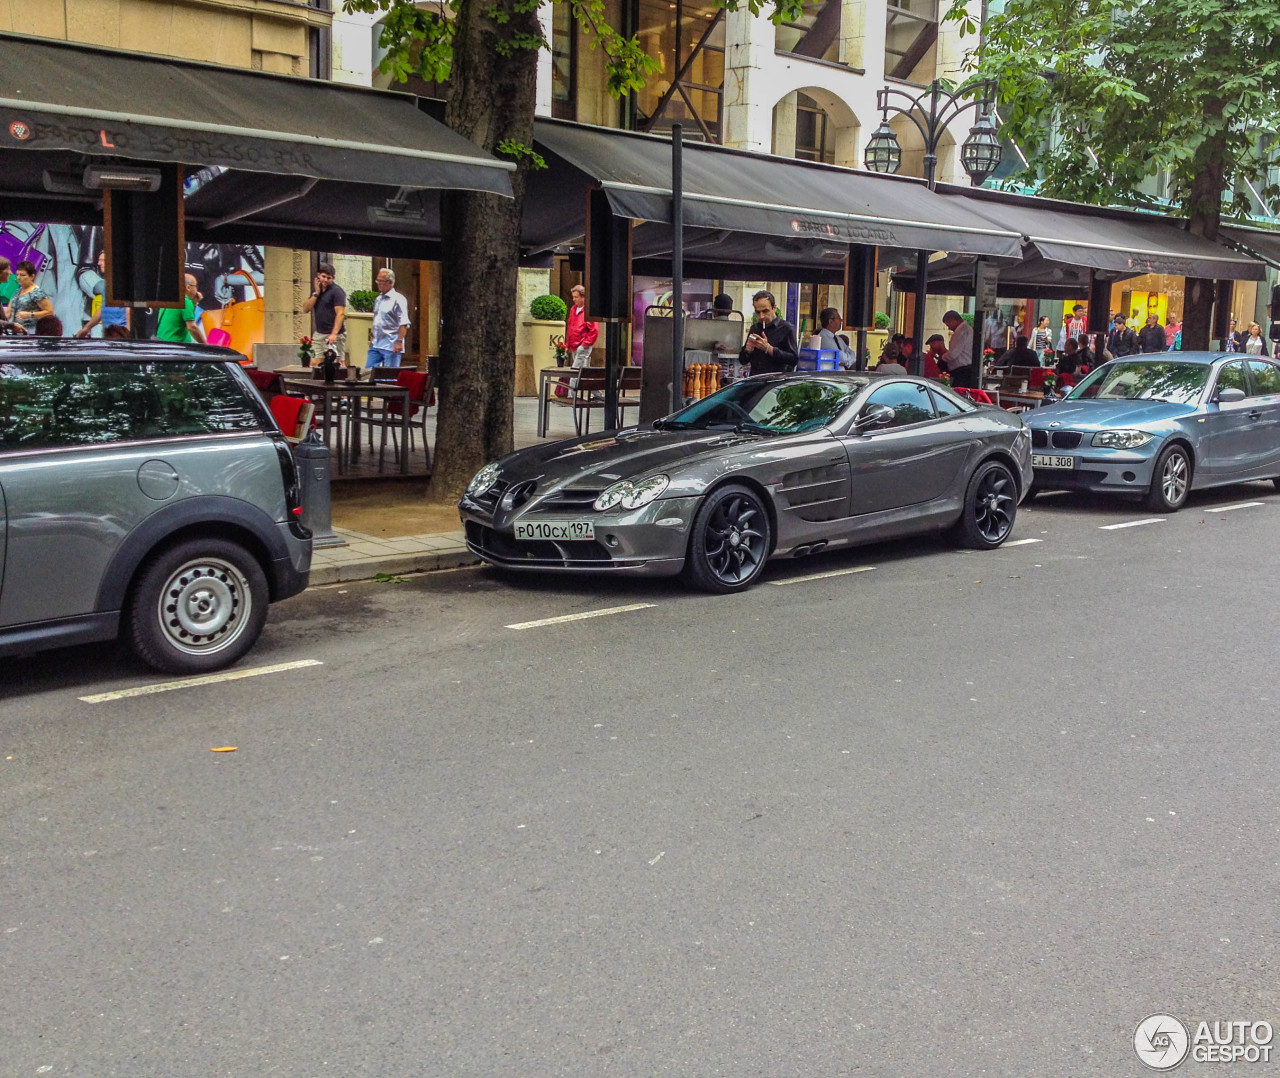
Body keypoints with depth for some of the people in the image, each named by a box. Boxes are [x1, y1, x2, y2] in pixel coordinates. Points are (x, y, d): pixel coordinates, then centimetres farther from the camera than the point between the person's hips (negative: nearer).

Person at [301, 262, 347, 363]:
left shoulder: (336, 291, -7)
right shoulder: (316, 291, 16)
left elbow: (340, 314, -16)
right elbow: (306, 308, 8)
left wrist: (334, 334, -26)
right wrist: (316, 293, -2)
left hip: (333, 336, -7)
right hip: (318, 334, 7)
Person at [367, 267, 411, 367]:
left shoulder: (398, 299, -7)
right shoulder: (378, 299, 17)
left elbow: (404, 324, -14)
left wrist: (399, 342, -21)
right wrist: (372, 338, 20)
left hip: (391, 346, -8)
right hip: (375, 344, 8)